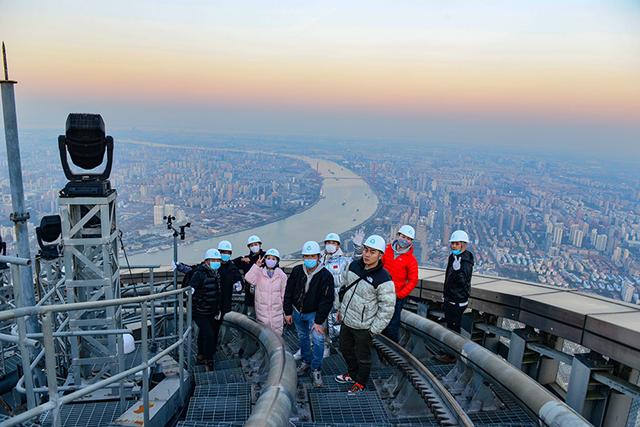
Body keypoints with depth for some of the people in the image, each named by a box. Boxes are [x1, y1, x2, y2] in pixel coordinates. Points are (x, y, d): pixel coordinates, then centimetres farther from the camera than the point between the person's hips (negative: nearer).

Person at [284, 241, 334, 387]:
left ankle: (316, 369, 3)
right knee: (302, 337, 18)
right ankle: (306, 361, 39)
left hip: (314, 313, -4)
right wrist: (288, 312, 1)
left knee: (318, 339, -14)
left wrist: (319, 321, -19)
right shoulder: (297, 271, -9)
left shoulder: (325, 275, -21)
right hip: (297, 311, 4)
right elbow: (288, 292, 1)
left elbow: (327, 301, -19)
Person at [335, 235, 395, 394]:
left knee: (362, 357, 14)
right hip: (346, 320, 7)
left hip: (363, 327, -6)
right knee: (345, 349, 26)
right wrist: (340, 308, 15)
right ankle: (352, 374, 52)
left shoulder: (383, 279, -25)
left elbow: (387, 308, -19)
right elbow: (343, 286, 11)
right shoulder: (354, 265, -6)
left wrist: (374, 330, -15)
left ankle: (360, 384, 40)